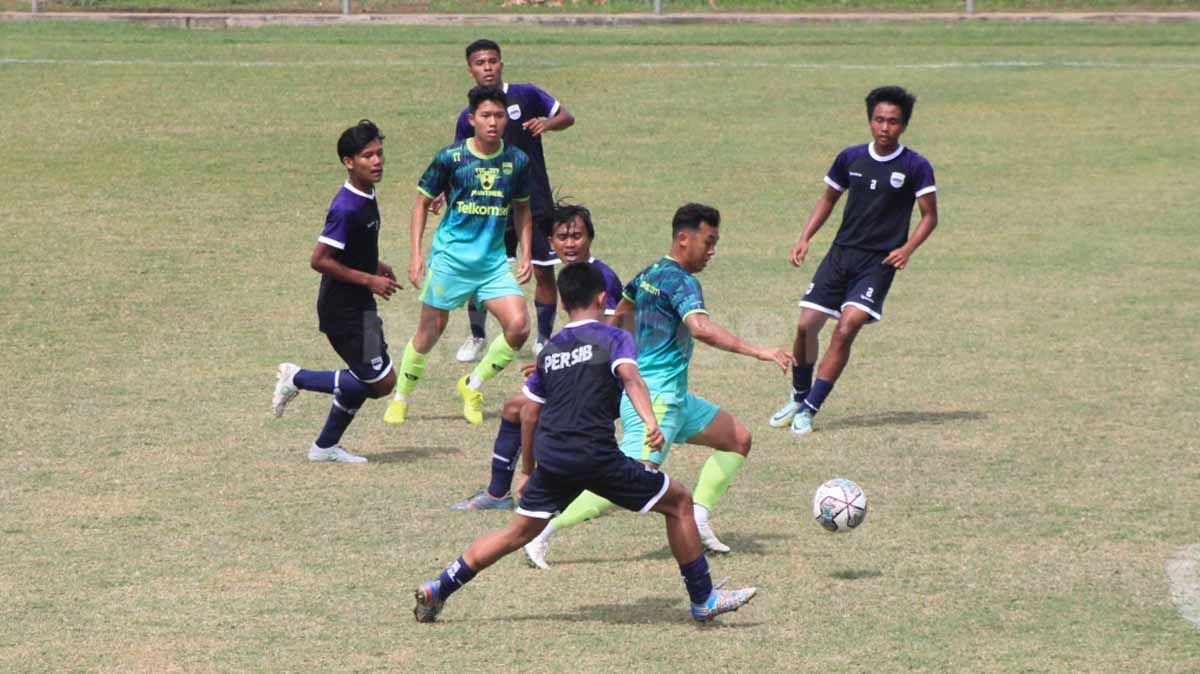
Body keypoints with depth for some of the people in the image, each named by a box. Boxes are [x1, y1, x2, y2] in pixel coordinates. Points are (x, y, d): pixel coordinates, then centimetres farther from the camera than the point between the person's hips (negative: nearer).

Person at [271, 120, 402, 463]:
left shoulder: (366, 197, 6)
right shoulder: (347, 208, -24)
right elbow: (320, 260, -25)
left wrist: (375, 265, 9)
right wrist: (368, 279, -20)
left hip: (358, 306, 10)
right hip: (344, 309, -10)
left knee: (367, 379, 15)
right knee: (381, 381, -6)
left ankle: (326, 446, 25)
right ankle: (298, 378, 4)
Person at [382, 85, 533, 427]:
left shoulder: (517, 161, 0)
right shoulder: (451, 157, -9)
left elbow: (522, 209, 16)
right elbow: (422, 202, 1)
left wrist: (525, 254, 7)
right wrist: (416, 254, -4)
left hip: (494, 260, 3)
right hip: (450, 257, -3)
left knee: (519, 326, -13)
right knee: (429, 331, 3)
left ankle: (472, 385, 10)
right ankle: (400, 399, 25)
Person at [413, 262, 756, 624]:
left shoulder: (549, 350, 19)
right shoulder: (613, 337, 3)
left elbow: (529, 415, 21)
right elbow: (630, 376, -18)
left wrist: (527, 470, 30)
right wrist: (651, 421, -32)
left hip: (550, 458, 5)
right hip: (596, 455, -5)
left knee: (518, 532, 19)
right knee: (678, 501, 7)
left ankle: (438, 589, 13)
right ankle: (703, 600, 8)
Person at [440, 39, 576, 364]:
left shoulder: (525, 95, -2)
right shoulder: (468, 118, 2)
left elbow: (567, 117, 4)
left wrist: (548, 123, -17)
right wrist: (445, 193, -9)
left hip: (534, 203, -1)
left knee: (544, 273, 1)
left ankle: (543, 339, 18)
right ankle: (476, 337, 19)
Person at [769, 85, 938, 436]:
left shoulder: (915, 167, -6)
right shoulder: (851, 158, 4)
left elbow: (930, 216, -1)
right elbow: (828, 199, 17)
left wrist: (907, 249, -17)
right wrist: (805, 238, 6)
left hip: (878, 262, -4)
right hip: (841, 253, 4)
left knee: (846, 329, -18)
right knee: (806, 325, -1)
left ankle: (809, 409, -11)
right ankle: (799, 397, 22)